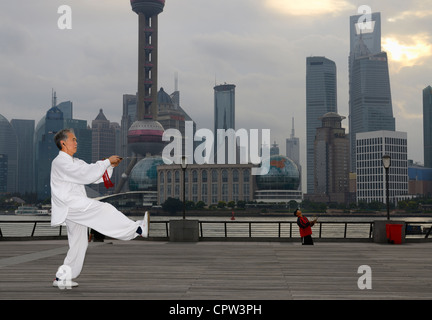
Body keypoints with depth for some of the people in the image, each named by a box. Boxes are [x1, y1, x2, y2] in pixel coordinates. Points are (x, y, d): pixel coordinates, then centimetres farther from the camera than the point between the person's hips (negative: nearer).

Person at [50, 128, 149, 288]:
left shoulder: (75, 162, 22)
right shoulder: (60, 162, -9)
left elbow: (95, 176, 17)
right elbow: (86, 175, -21)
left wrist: (111, 166, 2)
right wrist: (107, 162, -16)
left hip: (76, 208, 11)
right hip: (69, 206, -11)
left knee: (79, 242, 12)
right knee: (103, 209, -24)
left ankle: (62, 277, 18)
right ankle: (138, 229, -30)